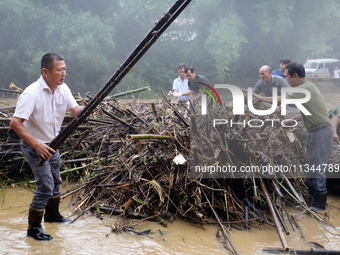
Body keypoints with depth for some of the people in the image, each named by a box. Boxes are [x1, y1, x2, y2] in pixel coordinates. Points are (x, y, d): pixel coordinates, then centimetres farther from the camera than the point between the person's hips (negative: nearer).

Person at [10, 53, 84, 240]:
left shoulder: (62, 89, -5)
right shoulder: (32, 93, -29)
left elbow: (75, 110, -2)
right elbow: (15, 123, -33)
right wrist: (37, 144, -39)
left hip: (51, 144, 8)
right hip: (33, 146, -8)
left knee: (55, 181, 21)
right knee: (45, 186, -10)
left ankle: (52, 215, 44)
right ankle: (33, 228, 5)